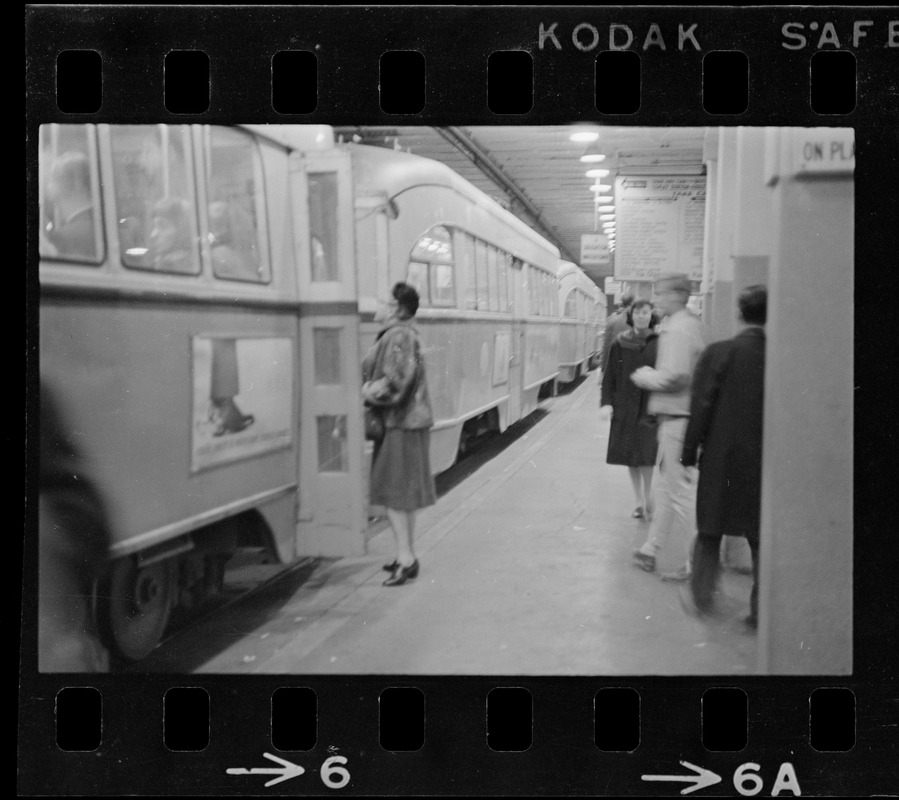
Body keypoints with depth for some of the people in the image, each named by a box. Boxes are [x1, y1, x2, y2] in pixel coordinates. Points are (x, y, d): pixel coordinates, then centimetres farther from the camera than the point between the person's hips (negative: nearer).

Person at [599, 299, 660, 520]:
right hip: (625, 407, 3)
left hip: (649, 405, -3)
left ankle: (647, 497, 7)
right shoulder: (620, 343, 3)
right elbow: (610, 375, 5)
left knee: (645, 453, -11)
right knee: (630, 455, 8)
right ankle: (640, 501, 20)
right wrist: (606, 402, -3)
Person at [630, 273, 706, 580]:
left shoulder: (679, 329, -16)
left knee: (681, 492, -3)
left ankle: (687, 564, 6)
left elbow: (675, 376, -25)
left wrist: (644, 377, -9)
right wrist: (651, 375, 10)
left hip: (679, 418, -11)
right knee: (667, 487, 17)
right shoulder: (690, 323, 15)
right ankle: (651, 550, 29)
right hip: (676, 416, 11)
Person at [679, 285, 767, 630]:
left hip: (721, 459, -1)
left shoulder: (718, 353, -11)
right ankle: (762, 610, 14)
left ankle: (702, 596, 21)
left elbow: (701, 408, -9)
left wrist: (689, 452, -1)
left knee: (710, 531, 15)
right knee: (761, 537, 11)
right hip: (765, 461, 1)